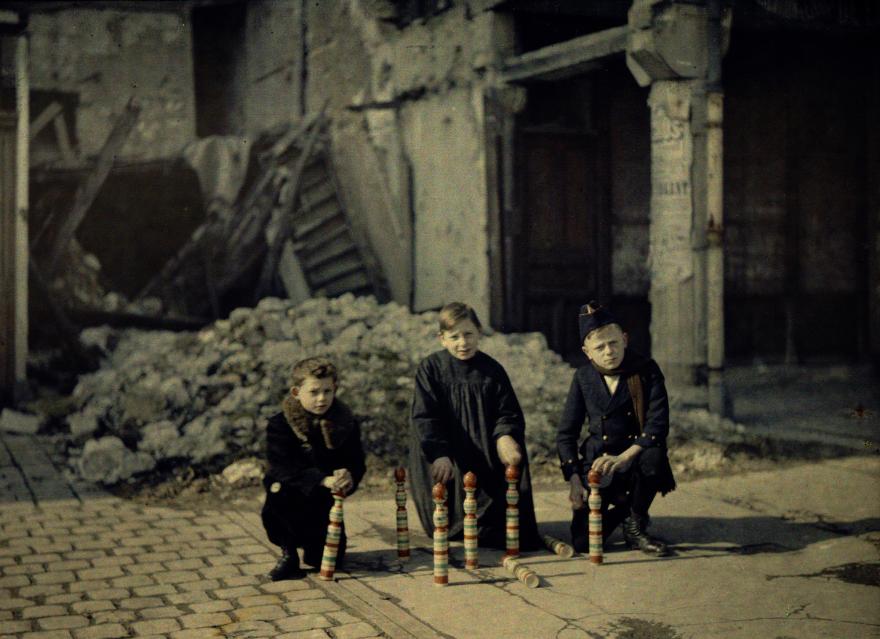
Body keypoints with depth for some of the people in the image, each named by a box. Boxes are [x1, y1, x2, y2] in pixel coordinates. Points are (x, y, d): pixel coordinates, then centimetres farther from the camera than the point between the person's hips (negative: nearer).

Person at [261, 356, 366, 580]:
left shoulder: (346, 423, -1)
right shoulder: (280, 425, -11)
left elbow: (357, 464, -4)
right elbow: (282, 466, -25)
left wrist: (348, 478, -30)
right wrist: (323, 480, -37)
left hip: (325, 503, 2)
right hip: (290, 497, -2)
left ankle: (311, 543, 28)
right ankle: (288, 552, -10)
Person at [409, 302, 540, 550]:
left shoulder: (492, 370, 5)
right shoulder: (430, 369, -2)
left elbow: (509, 414, 3)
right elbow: (425, 417, -11)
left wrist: (505, 437, -21)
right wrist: (439, 454, -26)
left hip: (487, 459, 2)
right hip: (447, 463, -2)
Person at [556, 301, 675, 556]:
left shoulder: (646, 370, -8)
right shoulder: (583, 377, -1)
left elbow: (658, 424, -18)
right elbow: (566, 433, 2)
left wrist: (623, 458, -32)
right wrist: (574, 481, -11)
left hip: (634, 457, -1)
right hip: (596, 460, 1)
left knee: (654, 456, -38)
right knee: (583, 543, -13)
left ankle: (636, 525, -10)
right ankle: (621, 507, 22)